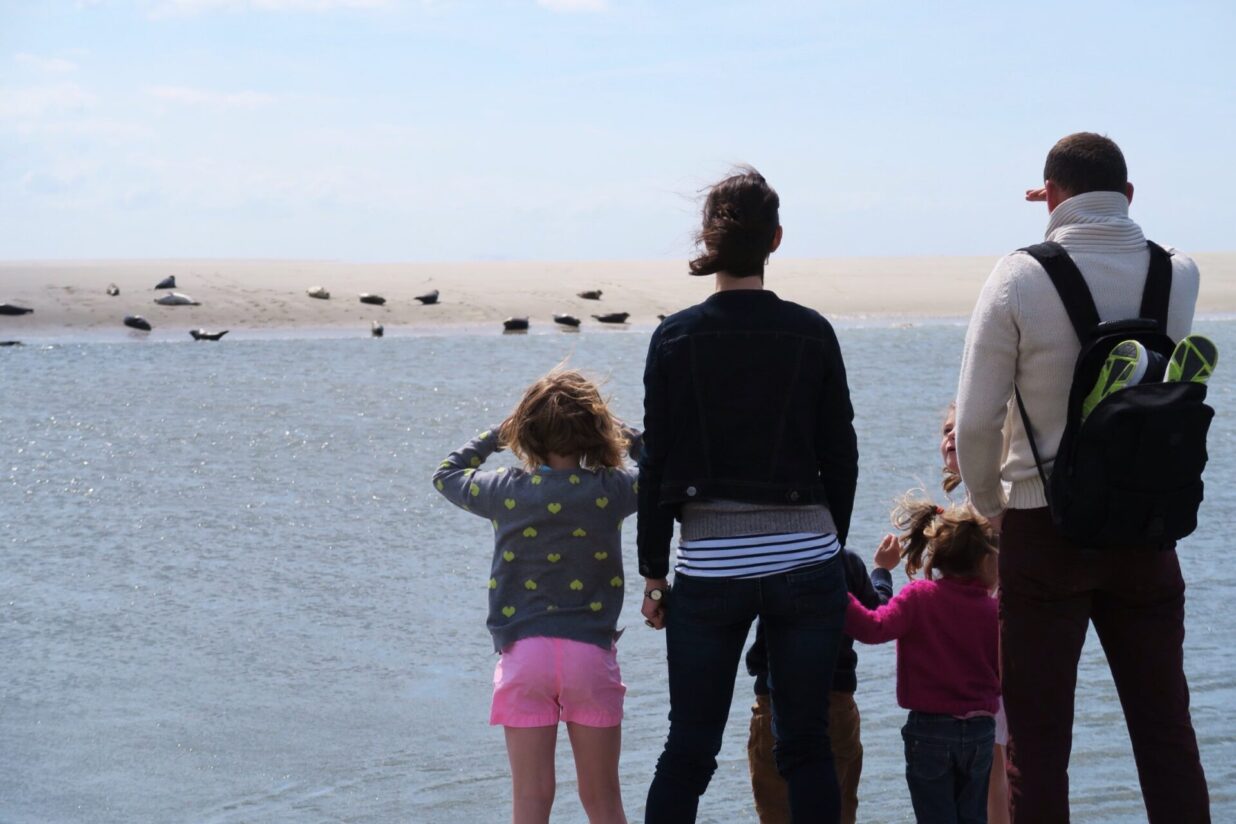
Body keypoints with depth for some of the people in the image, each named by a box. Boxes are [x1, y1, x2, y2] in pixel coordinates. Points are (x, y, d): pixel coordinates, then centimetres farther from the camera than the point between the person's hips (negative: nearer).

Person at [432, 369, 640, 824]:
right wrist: (630, 437, 21)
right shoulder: (611, 490, -3)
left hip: (524, 654, 0)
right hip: (591, 651, 0)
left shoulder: (506, 492, 0)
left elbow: (446, 474, 20)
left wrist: (494, 435, 27)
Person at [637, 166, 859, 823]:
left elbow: (658, 464, 0)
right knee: (806, 746, 7)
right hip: (807, 560, 1)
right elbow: (841, 457, 4)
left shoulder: (676, 338, -2)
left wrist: (653, 573, 7)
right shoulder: (811, 333, 0)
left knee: (688, 750, 6)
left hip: (709, 566, 0)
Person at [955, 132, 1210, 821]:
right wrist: (1093, 224, 27)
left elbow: (975, 422, -9)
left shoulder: (1019, 279, -10)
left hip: (1045, 527, -3)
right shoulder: (1178, 274, 0)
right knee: (1167, 732, 9)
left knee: (1039, 740, 2)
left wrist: (991, 506, 6)